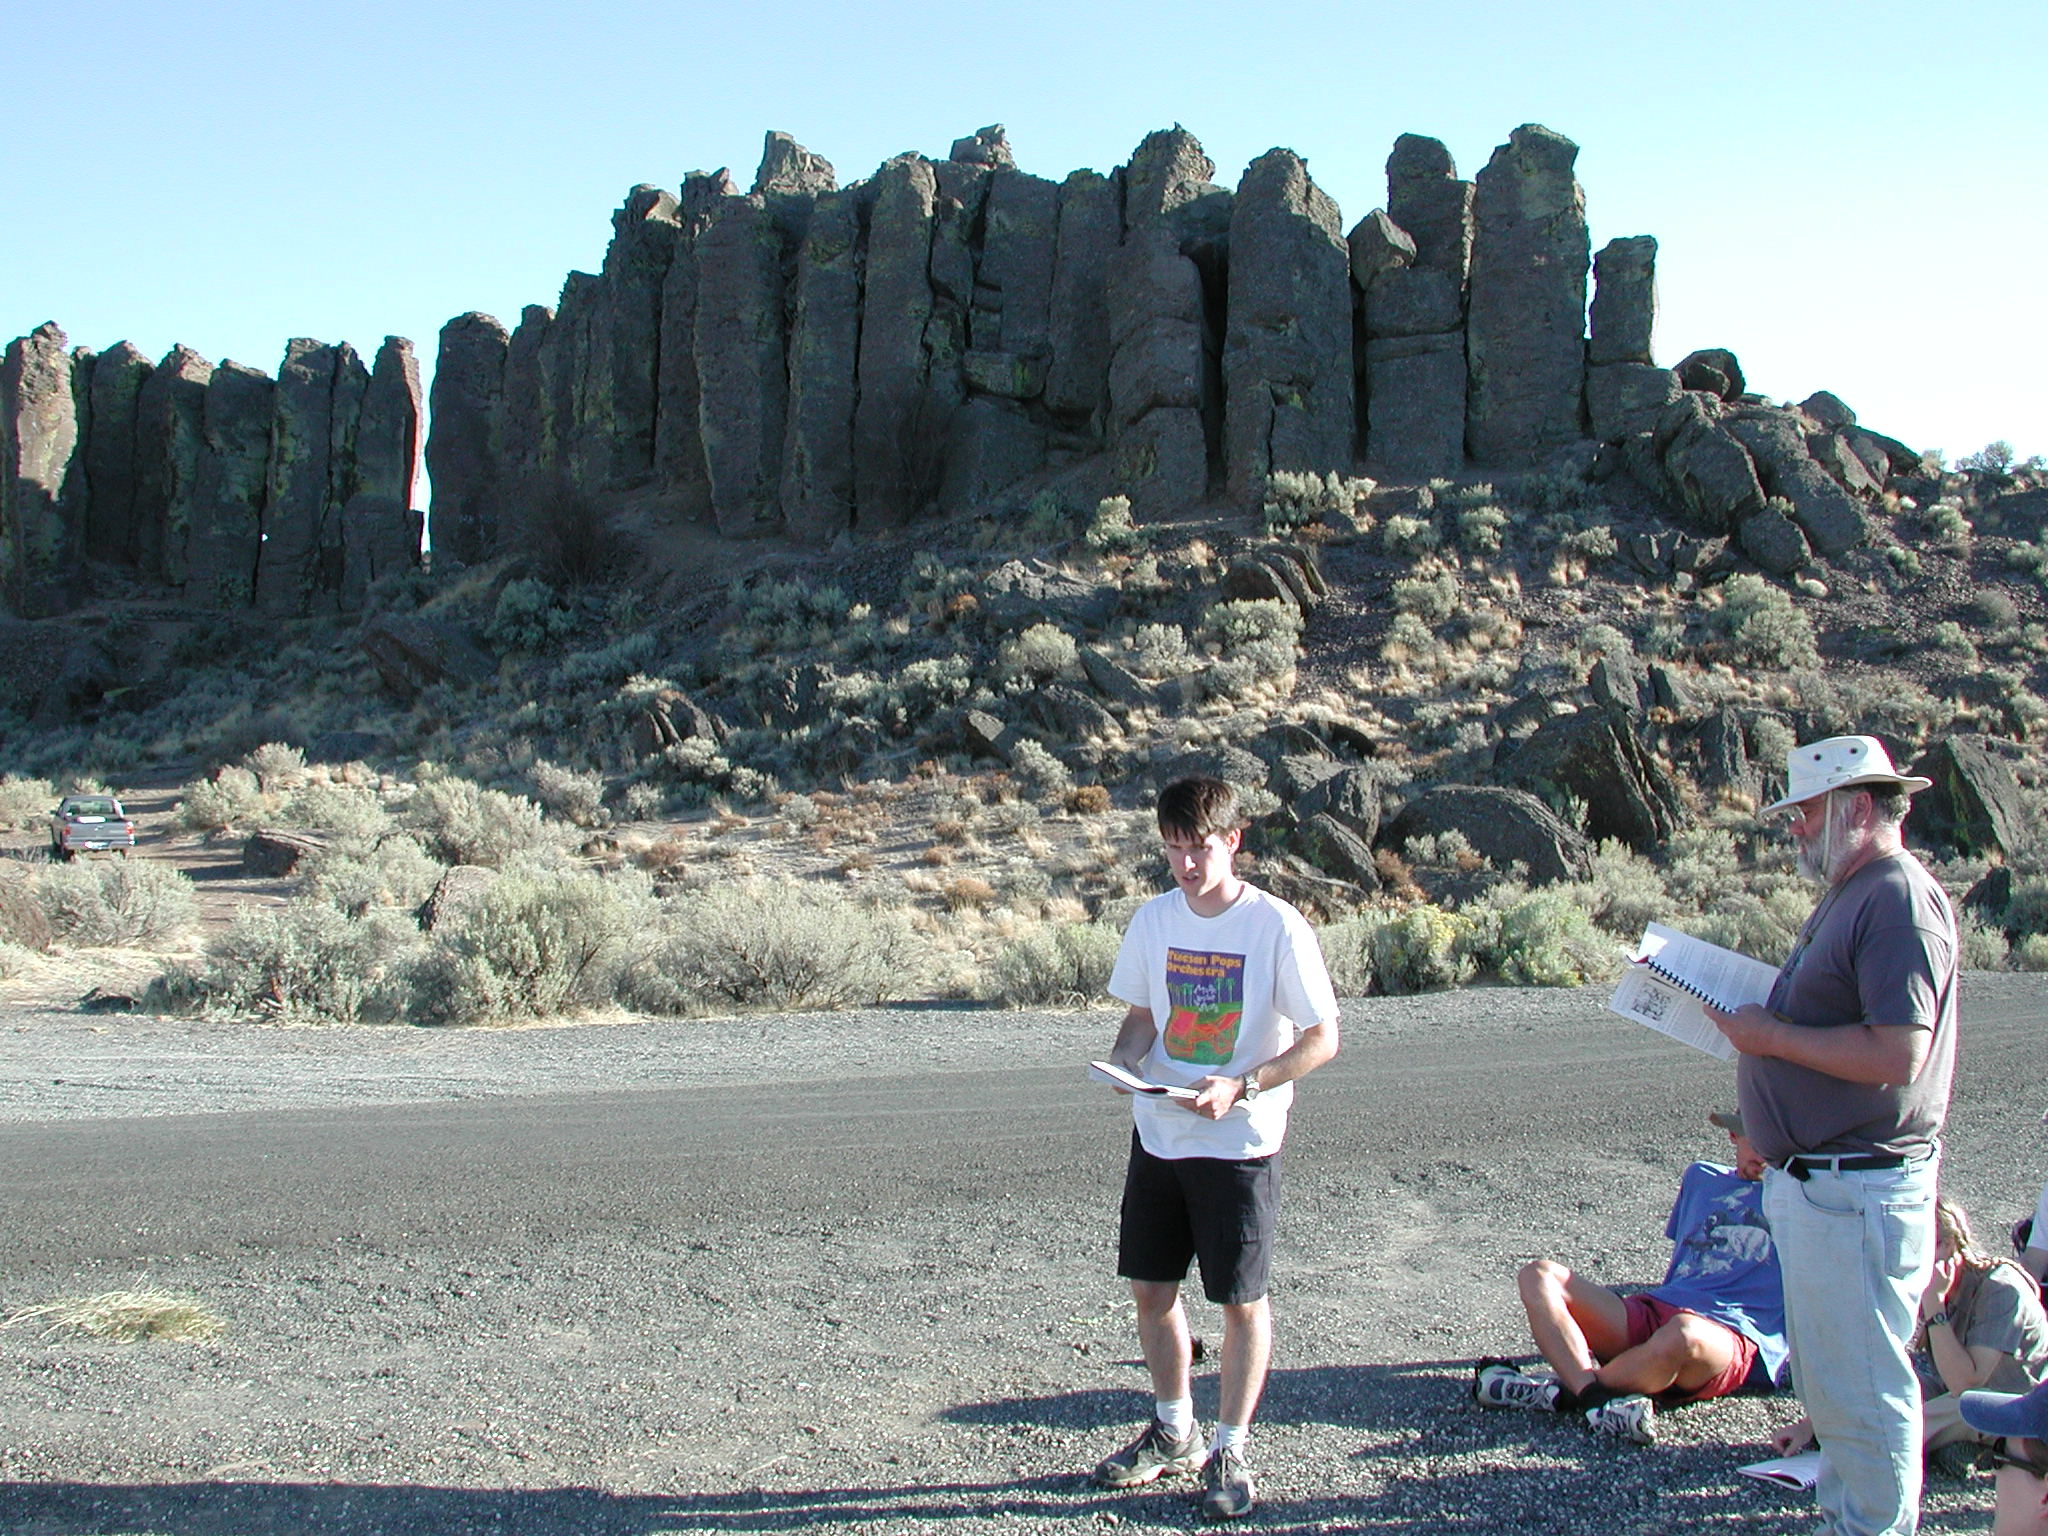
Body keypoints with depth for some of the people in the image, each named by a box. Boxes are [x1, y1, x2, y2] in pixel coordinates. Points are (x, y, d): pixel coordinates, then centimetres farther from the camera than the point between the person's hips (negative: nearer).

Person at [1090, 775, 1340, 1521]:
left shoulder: (1277, 927, -13)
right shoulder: (1155, 920, 2)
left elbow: (1322, 1038, -10)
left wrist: (1242, 1087, -22)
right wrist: (1124, 1063, -10)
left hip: (1239, 1144, -5)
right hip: (1157, 1133, 5)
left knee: (1241, 1300, 4)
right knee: (1151, 1288, 12)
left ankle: (1229, 1451, 21)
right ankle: (1173, 1432, 32)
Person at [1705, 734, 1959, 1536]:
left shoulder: (1898, 903, -18)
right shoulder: (1850, 896, 15)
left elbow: (1897, 1053, -26)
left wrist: (1772, 1035, -19)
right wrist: (1752, 1016, 8)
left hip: (1858, 1189, -11)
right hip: (1814, 1182, 11)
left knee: (1860, 1382, -1)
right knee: (1825, 1372, 20)